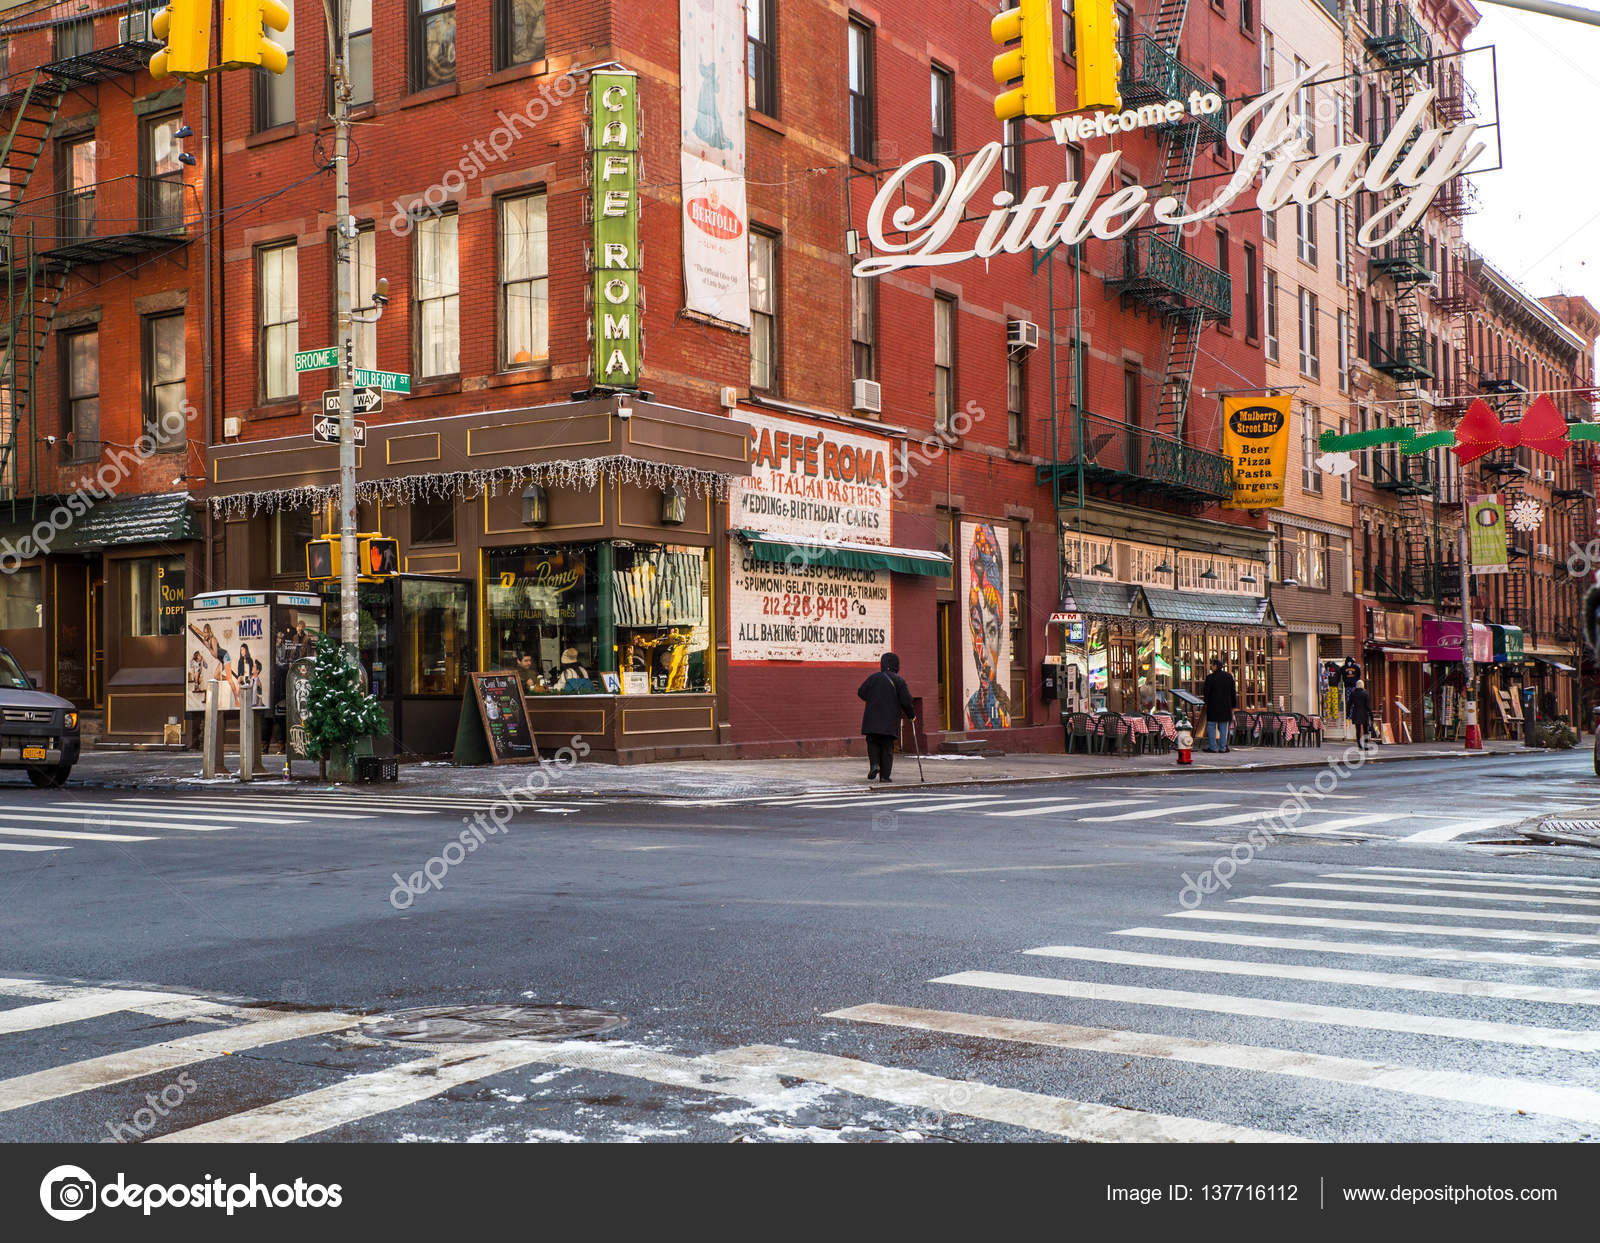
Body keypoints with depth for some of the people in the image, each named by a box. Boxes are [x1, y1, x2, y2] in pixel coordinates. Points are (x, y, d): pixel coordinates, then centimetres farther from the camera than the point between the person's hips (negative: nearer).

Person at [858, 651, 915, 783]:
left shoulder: (874, 678, 1)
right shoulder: (899, 681, -2)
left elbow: (861, 693, 4)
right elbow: (906, 700, -8)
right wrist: (910, 715, 8)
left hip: (872, 720, 0)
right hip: (890, 722, 0)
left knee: (873, 743, 15)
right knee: (887, 747, 7)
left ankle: (874, 764, -10)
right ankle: (884, 775, 4)